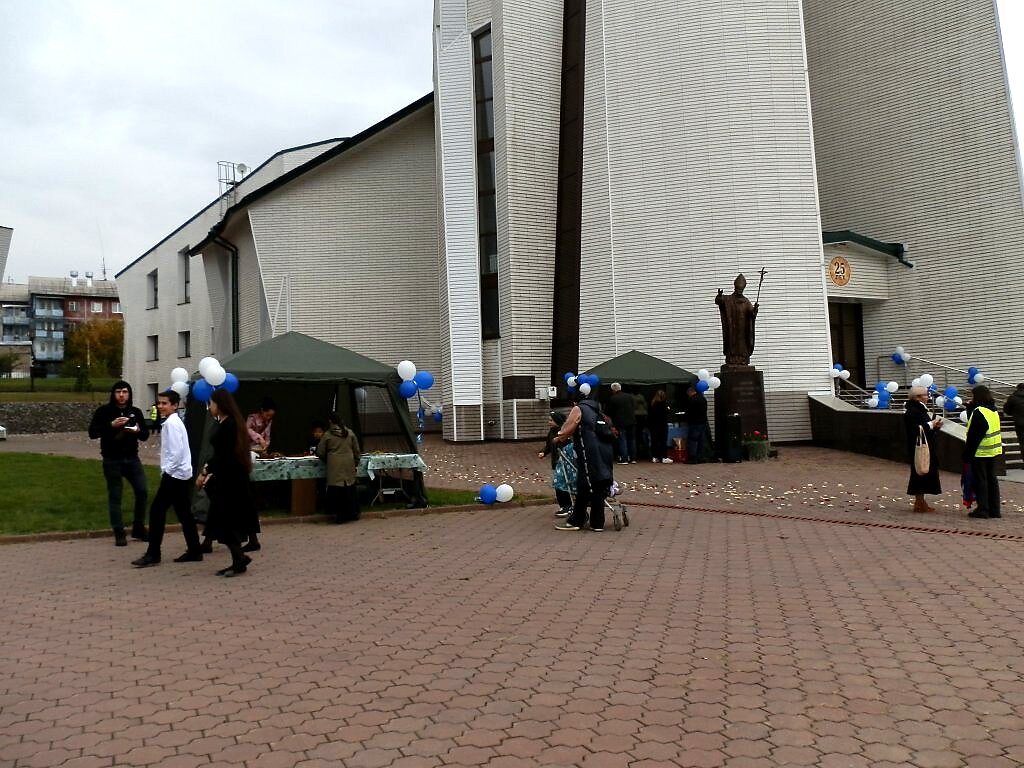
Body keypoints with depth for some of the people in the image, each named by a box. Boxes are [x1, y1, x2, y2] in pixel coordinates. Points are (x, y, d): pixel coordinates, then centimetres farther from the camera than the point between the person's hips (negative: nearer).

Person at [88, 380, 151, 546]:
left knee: (142, 491, -5)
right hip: (112, 460, -3)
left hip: (132, 458, 3)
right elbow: (92, 433, -8)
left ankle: (138, 528, 11)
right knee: (115, 496, 2)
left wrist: (138, 431, -11)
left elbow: (145, 435, 11)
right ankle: (119, 534, 8)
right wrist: (111, 425, -21)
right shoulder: (104, 411, -2)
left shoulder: (135, 412, 8)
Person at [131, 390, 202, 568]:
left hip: (174, 474, -10)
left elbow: (177, 451, -22)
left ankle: (153, 554, -1)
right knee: (183, 512, 10)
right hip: (181, 474, 10)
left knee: (157, 510, -5)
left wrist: (166, 470, -15)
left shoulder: (171, 423, -13)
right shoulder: (175, 422, 16)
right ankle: (194, 551, 13)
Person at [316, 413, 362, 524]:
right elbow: (356, 450, 9)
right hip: (349, 466, 3)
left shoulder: (327, 435, -4)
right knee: (350, 488, 11)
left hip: (335, 467, -3)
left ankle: (340, 515, 2)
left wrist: (326, 459, 21)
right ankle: (353, 513, 18)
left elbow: (320, 453, 2)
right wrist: (356, 463, 19)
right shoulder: (350, 433, 5)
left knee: (337, 490, 1)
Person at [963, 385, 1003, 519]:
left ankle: (982, 509, 0)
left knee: (980, 480, -2)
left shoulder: (978, 412, -17)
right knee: (992, 479, 13)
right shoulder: (994, 411, 10)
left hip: (980, 453, -8)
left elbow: (973, 436, -19)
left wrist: (967, 455, -14)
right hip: (993, 451, 8)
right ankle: (994, 509, 16)